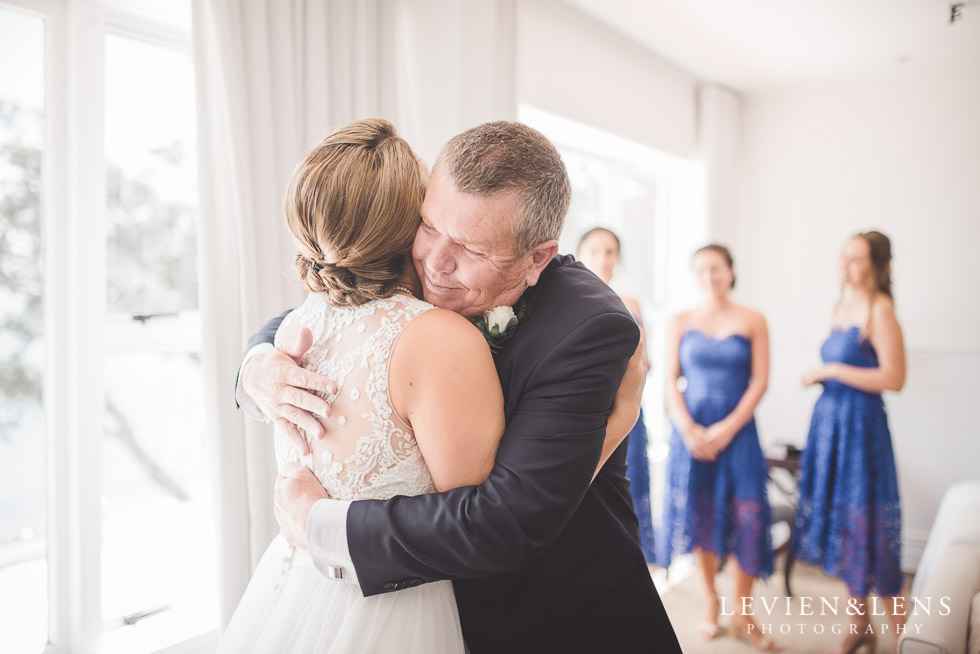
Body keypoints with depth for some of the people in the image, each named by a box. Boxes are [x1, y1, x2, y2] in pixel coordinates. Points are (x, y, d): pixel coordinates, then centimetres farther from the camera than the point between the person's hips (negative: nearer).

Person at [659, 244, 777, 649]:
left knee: (747, 518, -3)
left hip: (737, 429, -1)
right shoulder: (681, 323, 6)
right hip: (691, 429, 1)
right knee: (700, 514, 6)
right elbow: (671, 380, 3)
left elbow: (760, 381, -2)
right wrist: (688, 429, -11)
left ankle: (740, 613, 13)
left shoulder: (752, 322, 3)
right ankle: (710, 601, 24)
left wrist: (728, 428, -11)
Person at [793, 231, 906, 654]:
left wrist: (833, 371, -17)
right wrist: (821, 376, 5)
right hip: (830, 419, 8)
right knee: (841, 522, 14)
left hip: (860, 424, -8)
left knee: (865, 523, -2)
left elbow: (894, 378, -19)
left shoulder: (880, 310, -13)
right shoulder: (842, 306, 12)